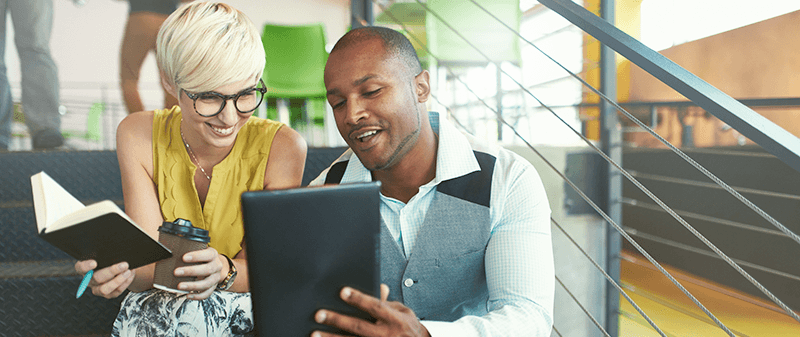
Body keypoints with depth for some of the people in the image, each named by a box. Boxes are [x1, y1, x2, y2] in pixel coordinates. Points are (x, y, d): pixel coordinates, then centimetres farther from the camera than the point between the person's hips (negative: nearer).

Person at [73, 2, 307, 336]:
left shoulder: (281, 147, -16)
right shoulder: (138, 137, -10)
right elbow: (148, 261, -15)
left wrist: (223, 271, -38)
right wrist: (121, 270, -40)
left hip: (248, 310, 1)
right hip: (159, 308, 0)